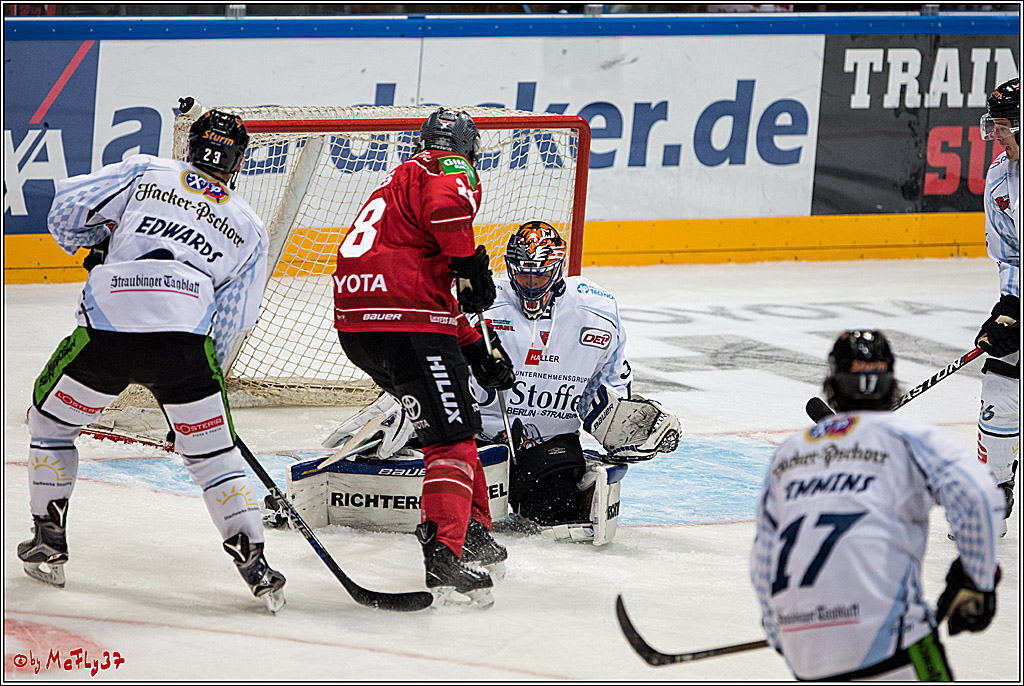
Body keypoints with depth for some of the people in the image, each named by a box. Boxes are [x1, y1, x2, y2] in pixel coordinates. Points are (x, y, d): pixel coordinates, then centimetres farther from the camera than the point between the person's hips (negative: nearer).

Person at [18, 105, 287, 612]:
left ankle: (49, 544, 25)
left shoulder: (145, 173, 18)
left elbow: (69, 206, 11)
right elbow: (232, 320, 16)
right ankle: (255, 566, 4)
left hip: (106, 330, 0)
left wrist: (94, 249, 30)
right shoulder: (249, 229, 20)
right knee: (213, 453, 13)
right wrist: (204, 376, 26)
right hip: (185, 340, 0)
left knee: (51, 418, 23)